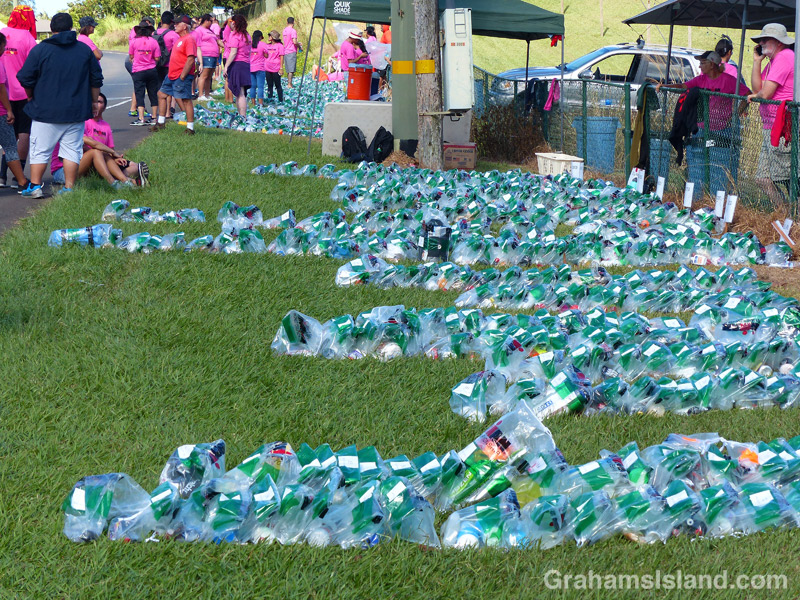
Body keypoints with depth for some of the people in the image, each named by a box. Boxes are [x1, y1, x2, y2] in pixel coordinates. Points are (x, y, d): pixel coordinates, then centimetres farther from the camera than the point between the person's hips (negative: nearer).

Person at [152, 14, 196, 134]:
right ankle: (161, 123, 23)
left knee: (185, 100, -9)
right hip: (171, 75, 11)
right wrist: (171, 73, 20)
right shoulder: (180, 39, 17)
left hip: (182, 76, -11)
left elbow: (190, 60, -22)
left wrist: (182, 76, -22)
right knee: (162, 94, 15)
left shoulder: (189, 39, -15)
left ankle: (190, 128, -6)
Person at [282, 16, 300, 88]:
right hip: (292, 52, -8)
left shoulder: (284, 30, 13)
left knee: (288, 70, 13)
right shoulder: (293, 31, -12)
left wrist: (297, 43, 25)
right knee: (291, 70, -8)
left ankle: (288, 83, 15)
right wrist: (299, 47, -2)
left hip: (285, 52, 8)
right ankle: (289, 84, -11)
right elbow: (294, 42, -19)